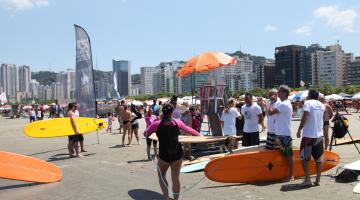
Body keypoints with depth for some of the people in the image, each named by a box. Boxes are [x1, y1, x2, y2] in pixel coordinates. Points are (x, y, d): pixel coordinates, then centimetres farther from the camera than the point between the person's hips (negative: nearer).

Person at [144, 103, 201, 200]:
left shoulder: (157, 124, -8)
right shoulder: (177, 122, -2)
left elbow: (145, 134, 6)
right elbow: (188, 129, 16)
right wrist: (198, 134, 34)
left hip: (164, 155, -1)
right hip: (177, 154, 2)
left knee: (161, 175, 22)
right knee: (175, 178, 14)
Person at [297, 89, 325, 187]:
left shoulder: (308, 103, -8)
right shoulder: (322, 105, 10)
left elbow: (304, 117, -18)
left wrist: (299, 130, -12)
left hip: (308, 135, -6)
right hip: (319, 135, 6)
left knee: (304, 158, 2)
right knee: (318, 158, 10)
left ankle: (307, 180, -2)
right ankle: (318, 180, 12)